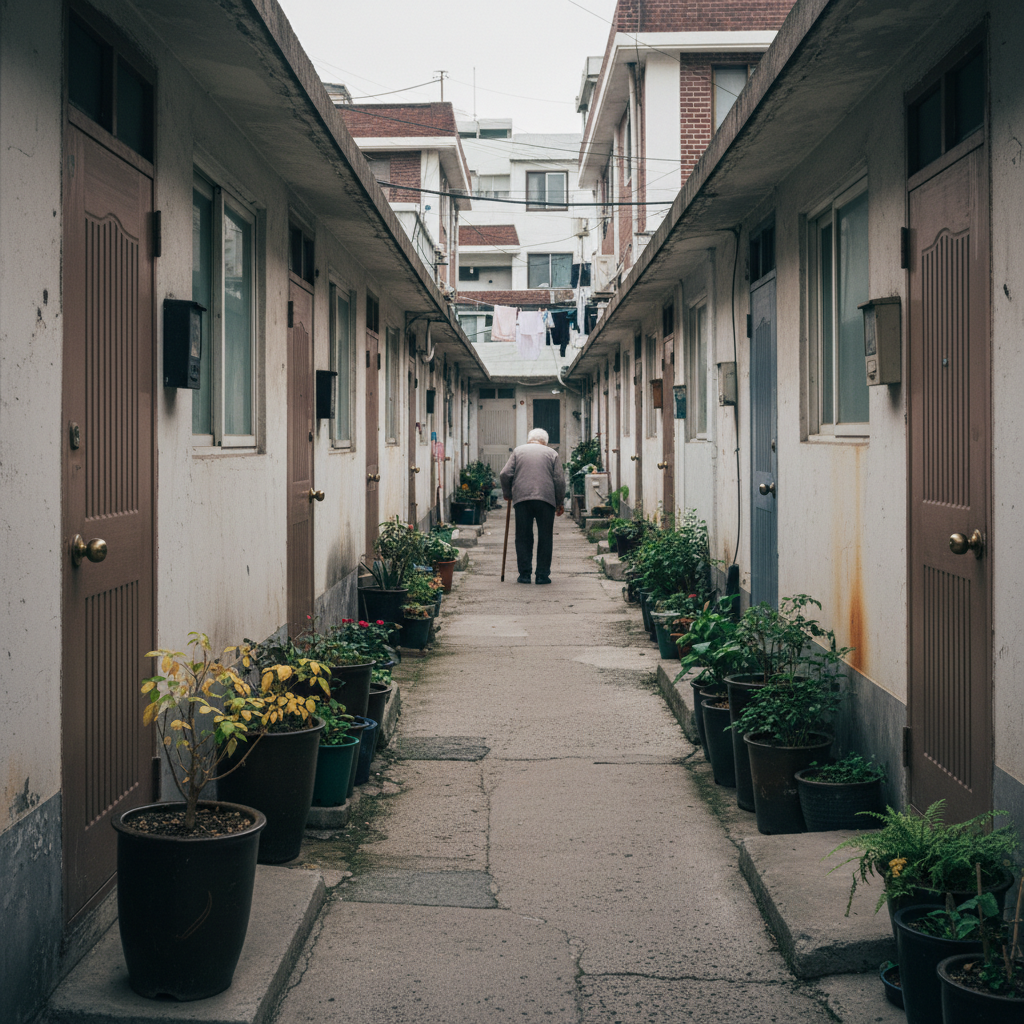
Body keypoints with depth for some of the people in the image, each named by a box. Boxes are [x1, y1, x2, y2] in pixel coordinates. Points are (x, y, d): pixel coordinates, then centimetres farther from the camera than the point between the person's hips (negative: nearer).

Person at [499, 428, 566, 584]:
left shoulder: (518, 451, 15)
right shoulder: (552, 453, 13)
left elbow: (505, 474, 6)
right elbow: (559, 480, 6)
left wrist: (507, 494, 21)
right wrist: (560, 503, 14)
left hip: (521, 499, 1)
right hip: (546, 499, -1)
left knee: (523, 538, 6)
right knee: (545, 538, 5)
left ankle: (524, 574, 4)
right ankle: (542, 575, 3)